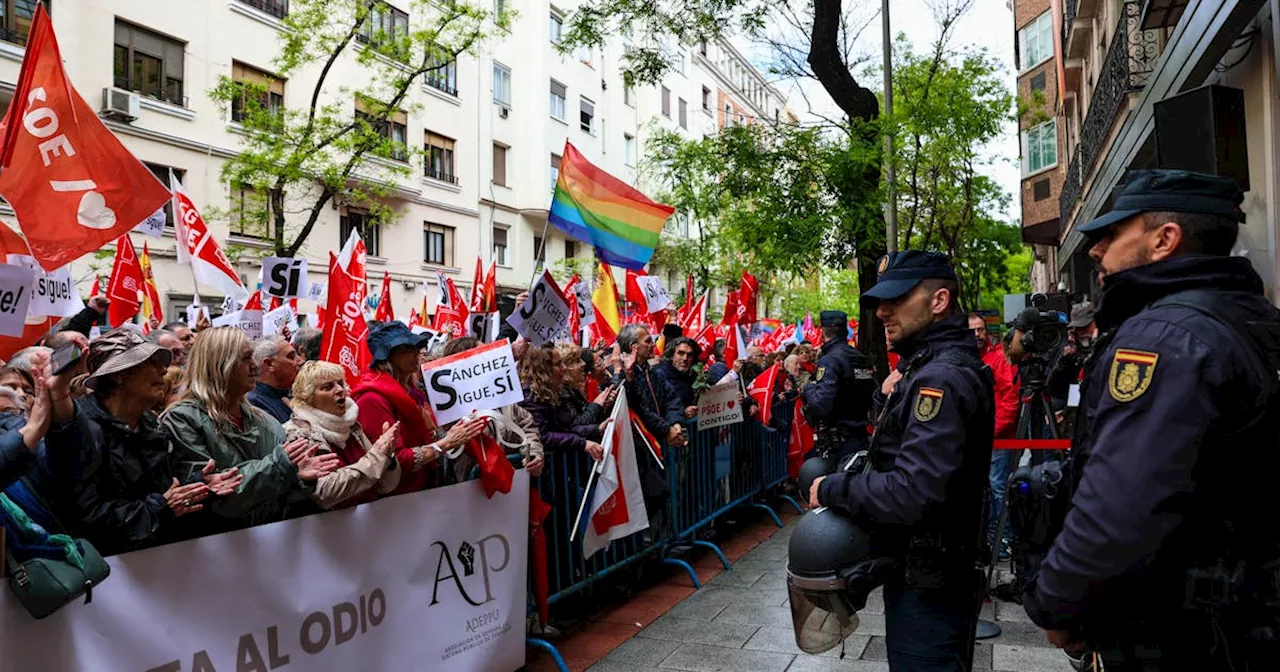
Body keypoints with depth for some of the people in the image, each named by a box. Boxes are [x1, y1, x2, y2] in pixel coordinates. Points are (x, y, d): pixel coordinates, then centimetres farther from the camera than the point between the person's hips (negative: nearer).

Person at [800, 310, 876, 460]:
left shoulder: (830, 360, -16)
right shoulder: (864, 359, 7)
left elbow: (820, 405, -25)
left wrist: (808, 388, -6)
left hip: (836, 444, -8)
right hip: (861, 439, 8)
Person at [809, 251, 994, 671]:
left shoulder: (942, 378, -23)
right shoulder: (929, 369, 11)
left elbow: (912, 493, -31)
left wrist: (833, 489, -19)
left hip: (927, 589, -10)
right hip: (922, 575, 10)